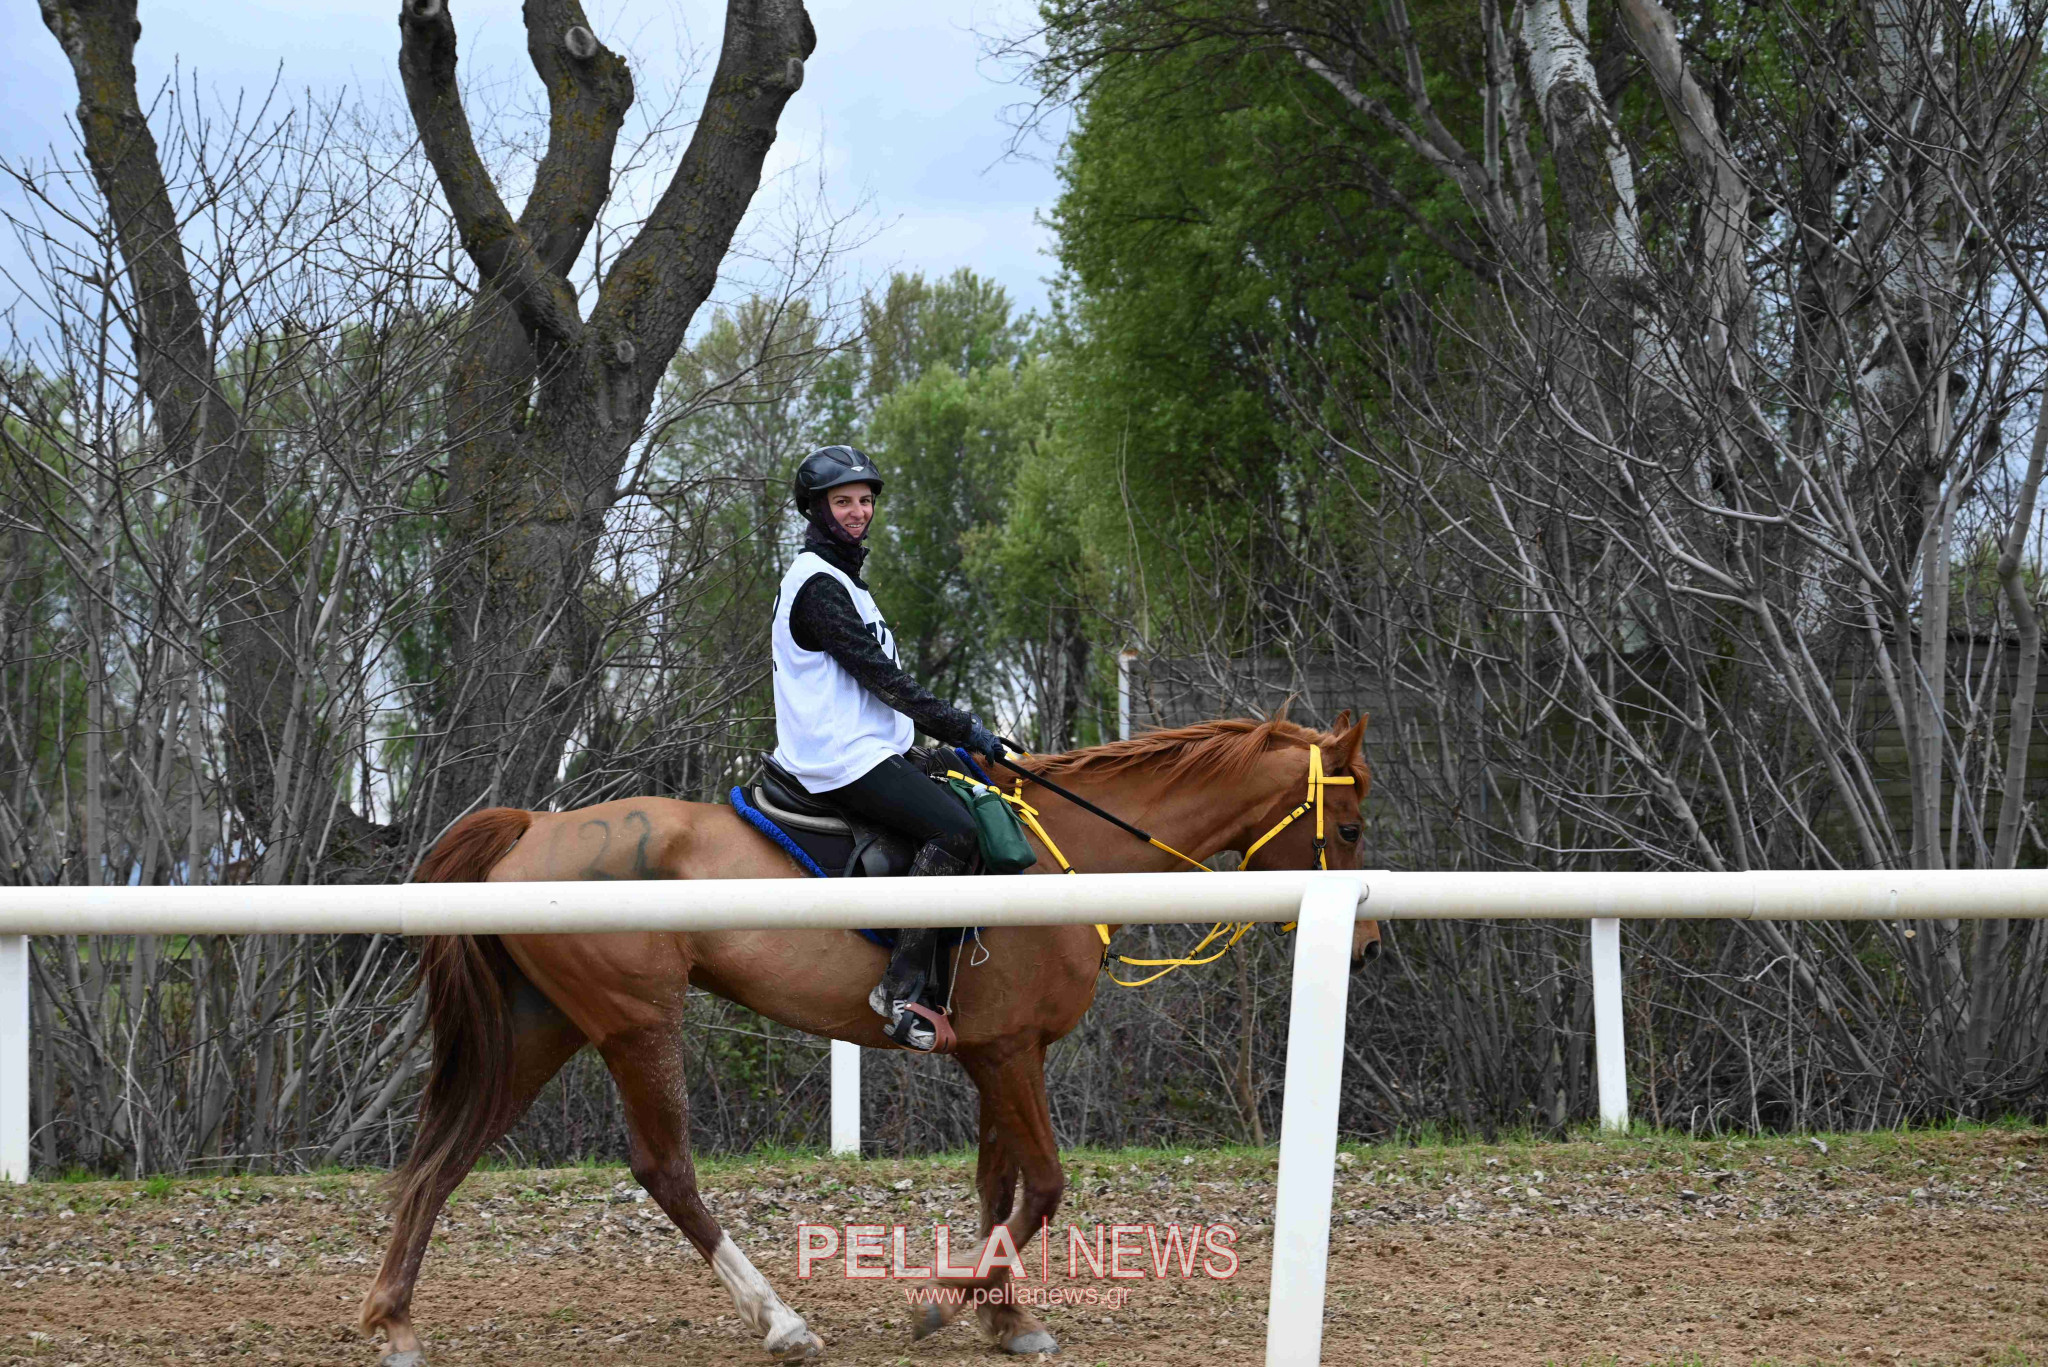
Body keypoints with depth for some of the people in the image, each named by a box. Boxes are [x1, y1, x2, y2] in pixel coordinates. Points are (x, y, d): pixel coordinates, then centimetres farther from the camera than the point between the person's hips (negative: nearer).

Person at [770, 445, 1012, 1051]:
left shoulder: (838, 578, 22)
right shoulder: (818, 584, -12)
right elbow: (882, 677, -16)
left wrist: (961, 732, 18)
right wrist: (966, 731, -14)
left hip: (867, 748, 11)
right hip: (843, 757, -11)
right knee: (955, 828, -25)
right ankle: (901, 986, -26)